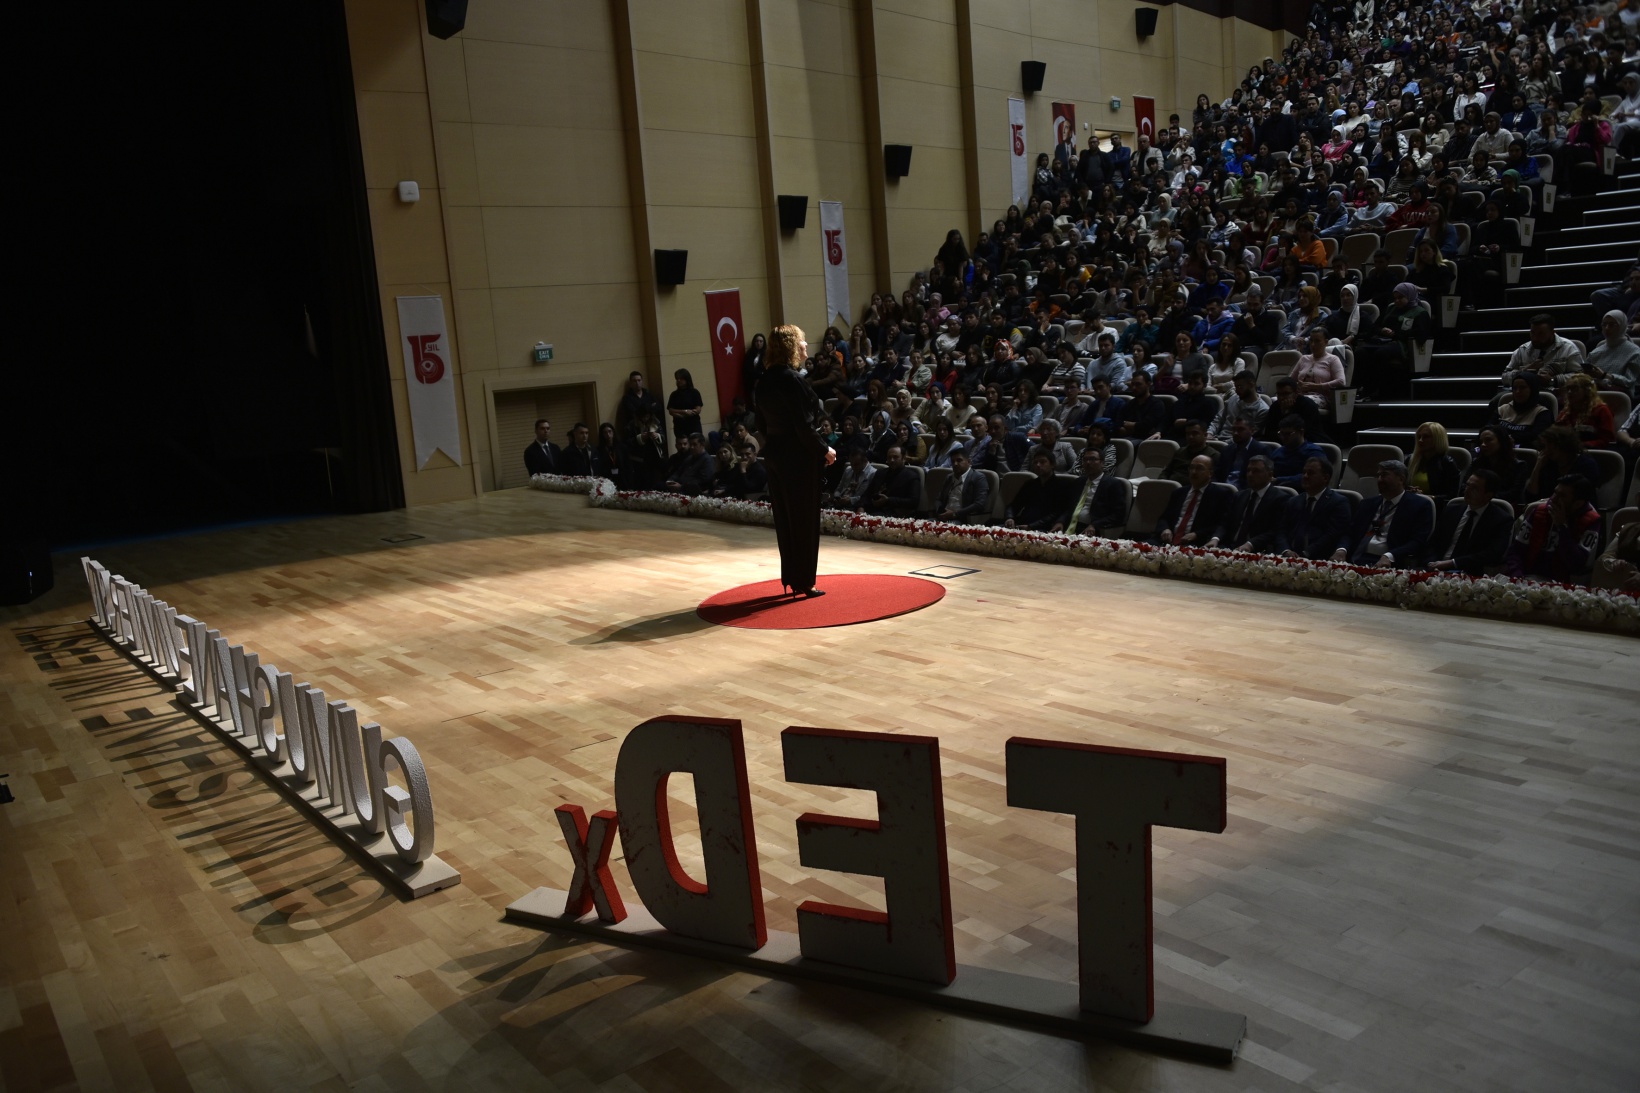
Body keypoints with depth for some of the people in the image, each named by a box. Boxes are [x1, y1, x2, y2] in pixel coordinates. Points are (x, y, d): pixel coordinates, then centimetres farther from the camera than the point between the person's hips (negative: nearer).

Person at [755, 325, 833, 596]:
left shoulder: (765, 380, 6)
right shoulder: (792, 380, -18)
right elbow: (803, 426, -19)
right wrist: (824, 451, -9)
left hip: (775, 454, 8)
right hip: (798, 457, -8)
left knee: (785, 519, 13)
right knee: (805, 519, 2)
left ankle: (791, 579, 21)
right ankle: (804, 582, 9)